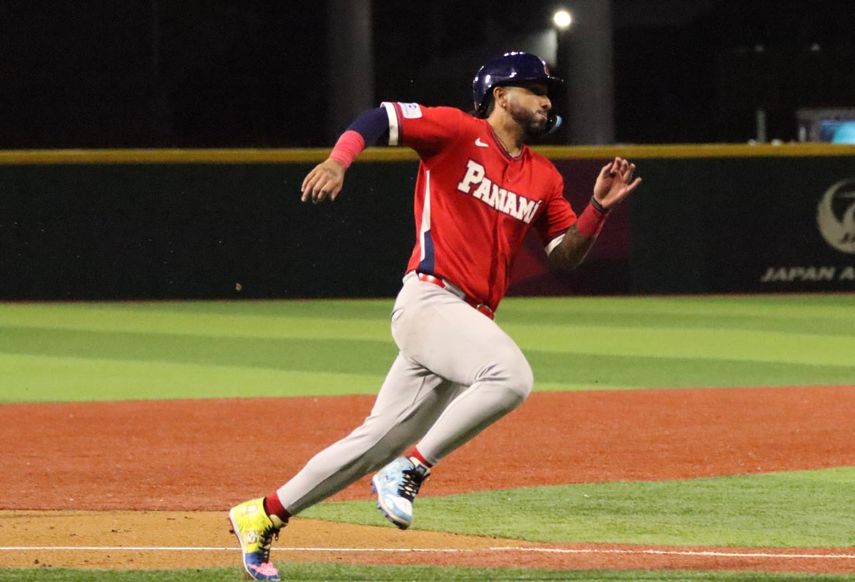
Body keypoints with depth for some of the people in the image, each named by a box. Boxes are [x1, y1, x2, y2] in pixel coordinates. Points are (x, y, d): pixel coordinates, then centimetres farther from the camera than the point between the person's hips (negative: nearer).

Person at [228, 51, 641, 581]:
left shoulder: (543, 178, 18)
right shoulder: (457, 132, -1)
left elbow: (567, 255, 17)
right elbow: (376, 120, -7)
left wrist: (601, 207, 2)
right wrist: (339, 160, -25)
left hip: (470, 320, 7)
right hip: (428, 299, -7)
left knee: (378, 444, 6)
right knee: (512, 376, -31)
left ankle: (263, 516, 19)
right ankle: (411, 469, -19)